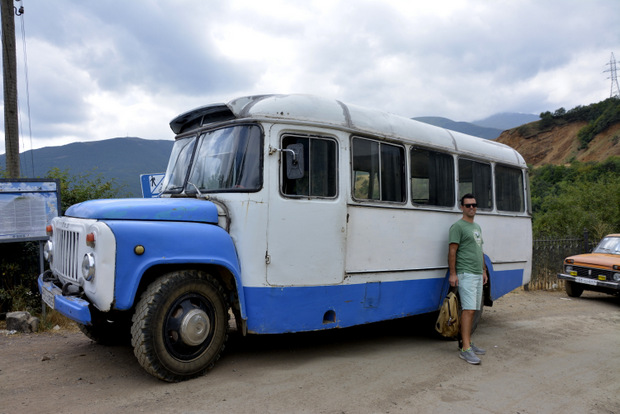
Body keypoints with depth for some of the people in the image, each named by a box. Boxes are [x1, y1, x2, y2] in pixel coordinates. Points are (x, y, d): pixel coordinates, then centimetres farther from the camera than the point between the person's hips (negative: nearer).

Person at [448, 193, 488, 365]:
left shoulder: (477, 227, 20)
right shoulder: (458, 226, -8)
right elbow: (452, 251, -13)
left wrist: (484, 270, 22)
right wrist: (452, 273, -19)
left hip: (477, 275, 9)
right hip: (465, 274, -9)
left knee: (472, 310, 10)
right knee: (469, 309, -14)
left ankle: (467, 342, 17)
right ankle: (465, 349, -15)